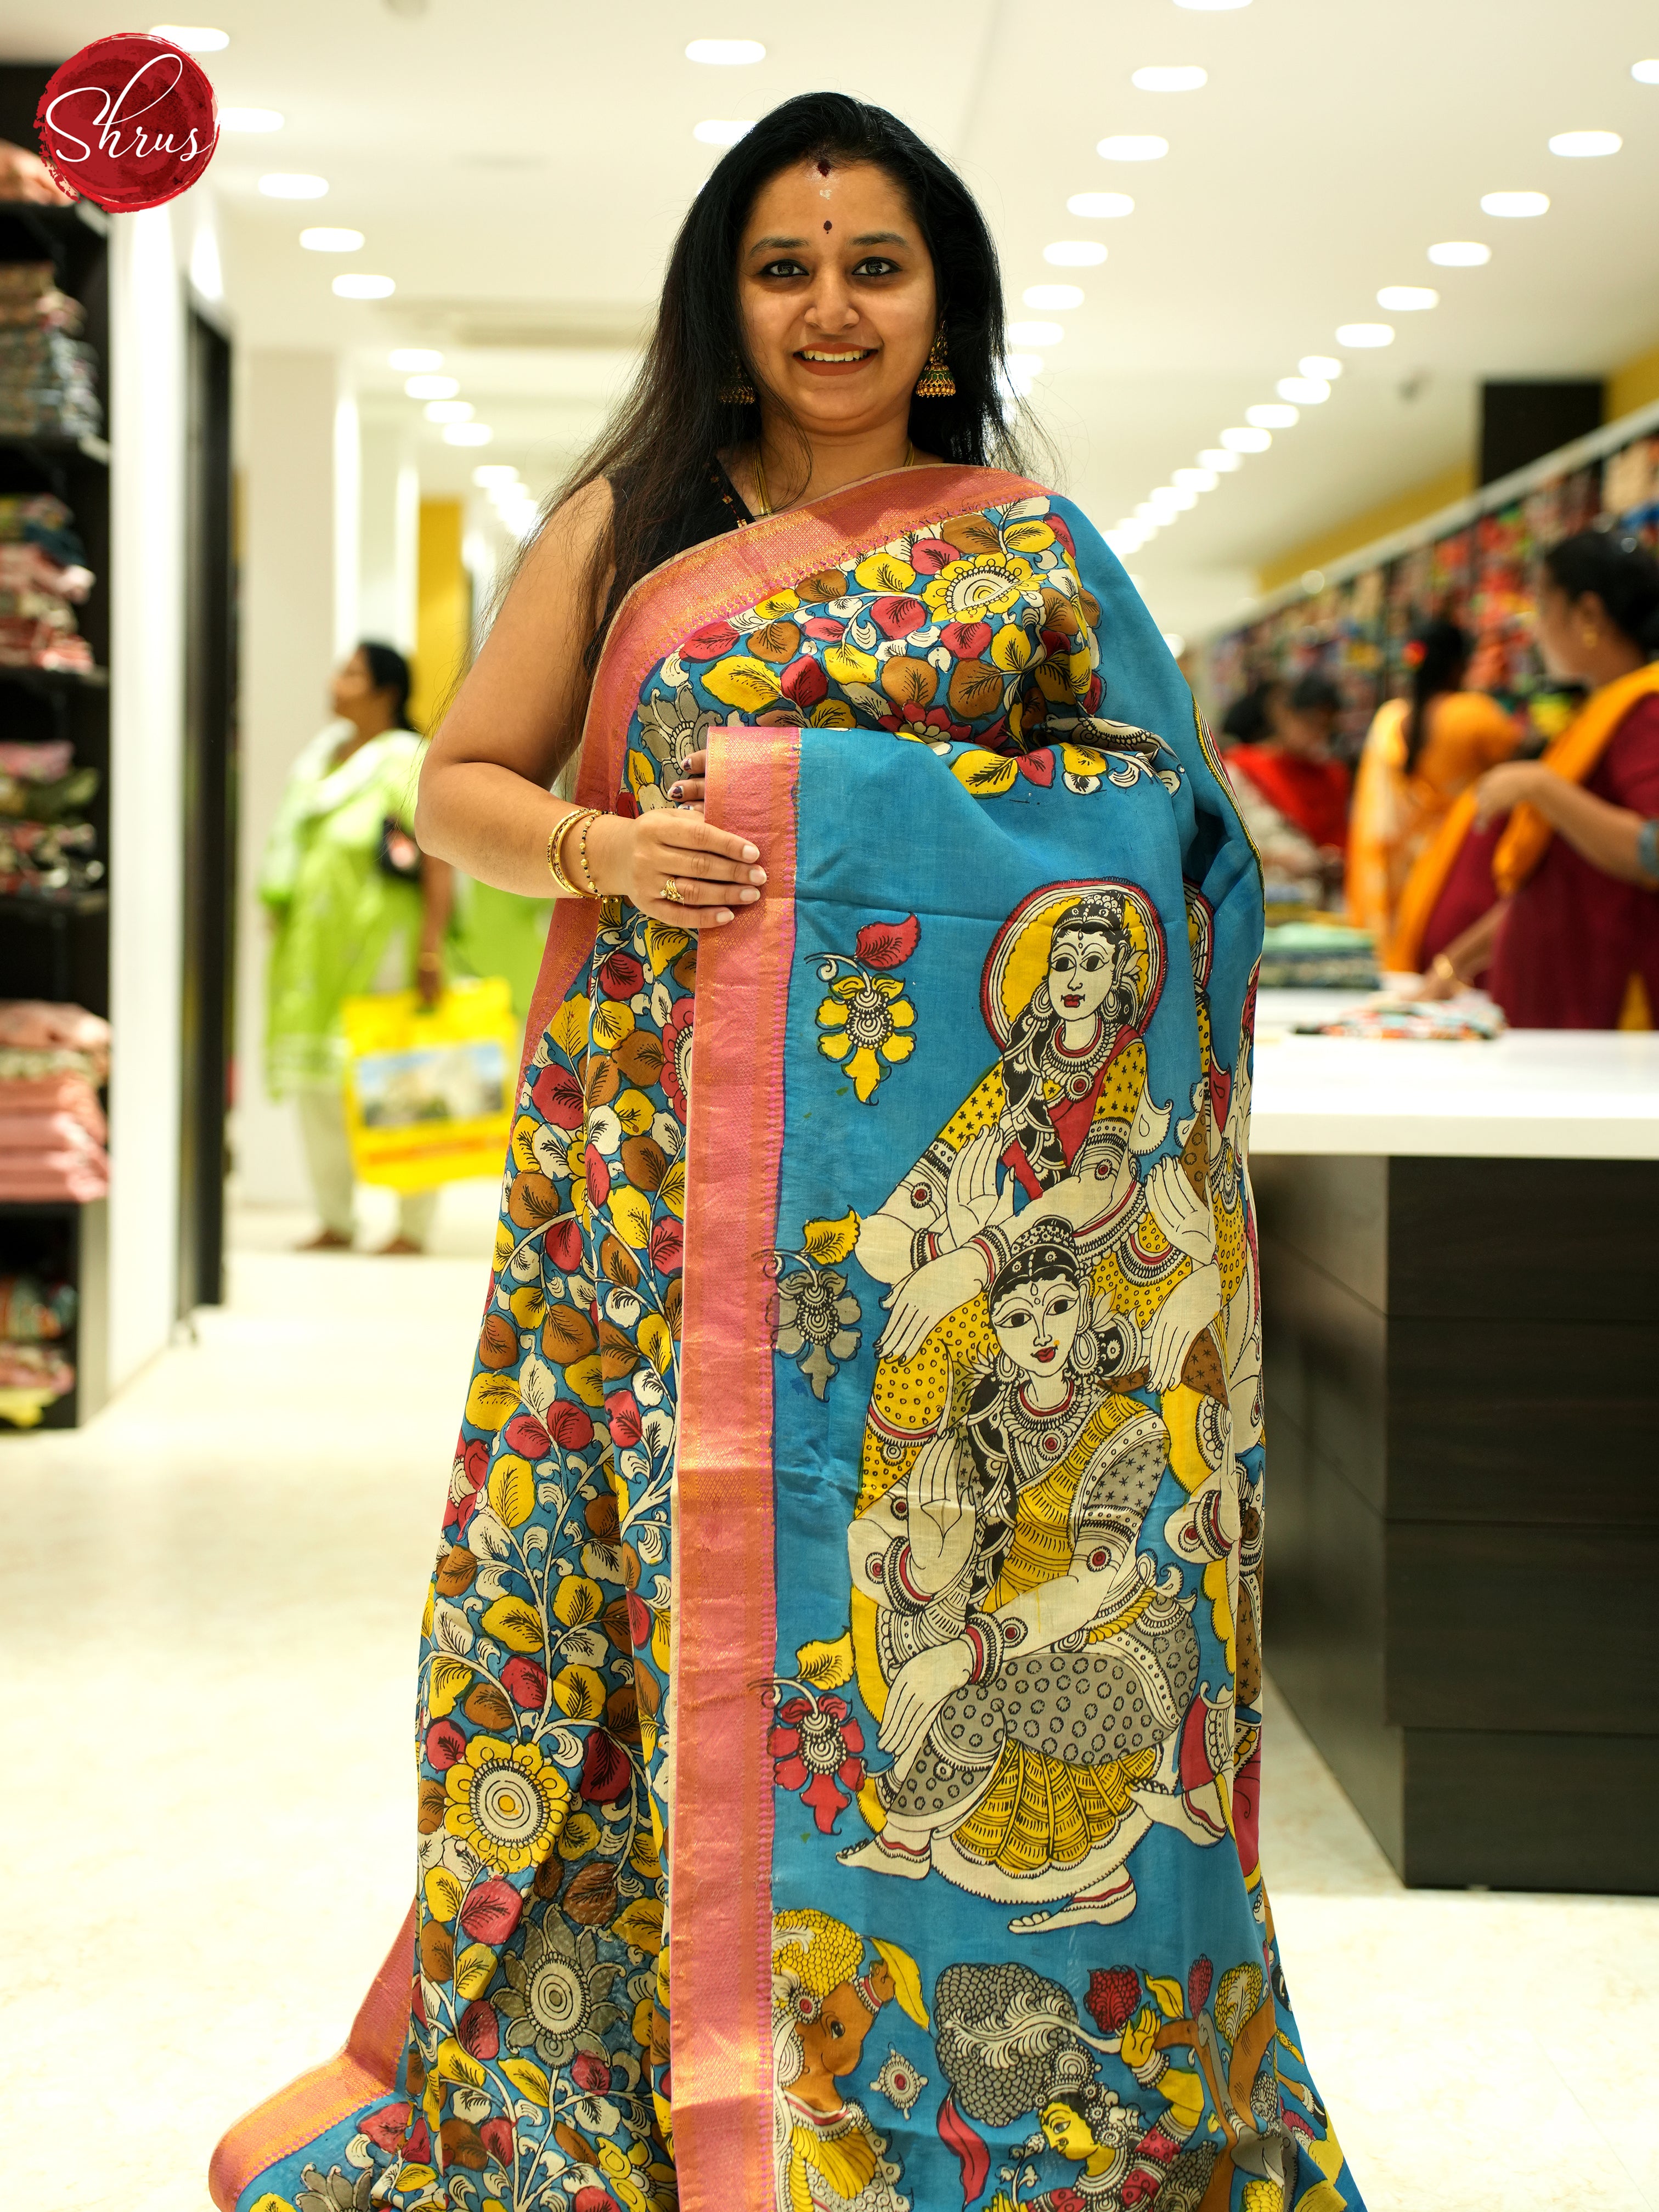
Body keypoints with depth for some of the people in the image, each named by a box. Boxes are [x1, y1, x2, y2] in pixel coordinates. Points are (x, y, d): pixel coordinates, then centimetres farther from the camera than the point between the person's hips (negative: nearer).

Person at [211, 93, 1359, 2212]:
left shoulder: (1033, 546, 11)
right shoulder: (624, 528, 10)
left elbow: (1172, 820, 14)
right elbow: (460, 784, 12)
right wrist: (599, 852, -8)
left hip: (964, 1163, 0)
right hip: (679, 1142, 0)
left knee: (947, 1588, -2)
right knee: (686, 1569, -2)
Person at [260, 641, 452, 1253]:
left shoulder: (409, 762, -8)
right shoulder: (321, 758, 17)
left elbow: (439, 857, -15)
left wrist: (431, 945, -22)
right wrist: (280, 933, 19)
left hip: (382, 943, -8)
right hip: (316, 947, 8)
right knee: (315, 1085, 7)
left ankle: (412, 1229, 1)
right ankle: (335, 1222, 16)